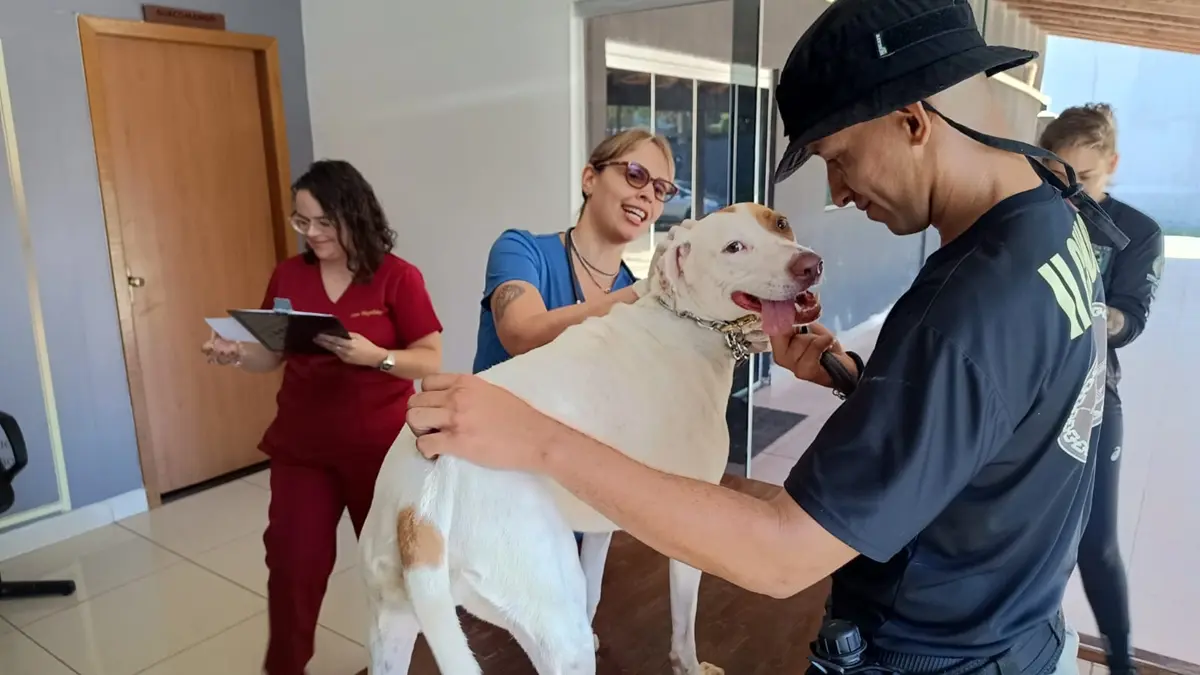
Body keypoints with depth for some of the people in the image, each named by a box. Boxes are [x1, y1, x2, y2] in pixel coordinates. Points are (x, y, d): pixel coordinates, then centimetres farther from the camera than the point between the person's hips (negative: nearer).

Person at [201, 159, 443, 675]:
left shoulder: (397, 278, -11)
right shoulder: (288, 275, 1)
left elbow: (431, 361, -13)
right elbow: (271, 354, 7)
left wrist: (374, 356, -29)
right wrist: (235, 353, -14)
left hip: (379, 447, -2)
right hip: (300, 447, 3)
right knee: (292, 561, 6)